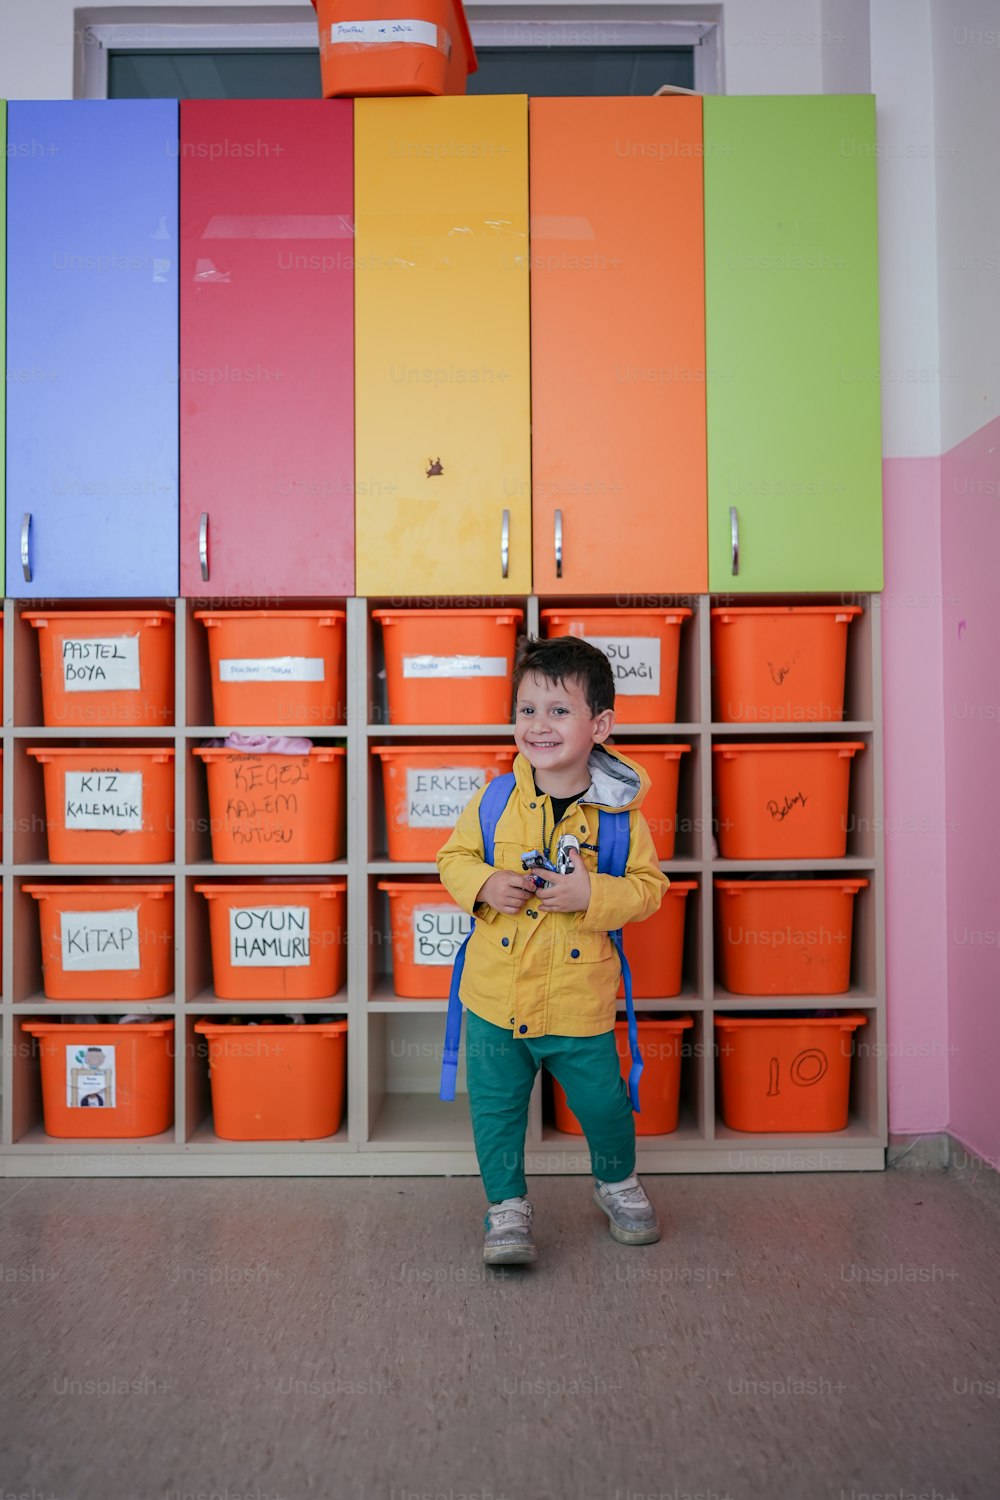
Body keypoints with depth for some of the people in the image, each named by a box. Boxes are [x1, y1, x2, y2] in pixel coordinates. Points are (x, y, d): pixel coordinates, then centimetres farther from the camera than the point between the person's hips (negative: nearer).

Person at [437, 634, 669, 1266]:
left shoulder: (620, 810, -10)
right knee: (496, 1107, 12)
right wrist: (483, 884, -16)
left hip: (580, 997, -1)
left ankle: (618, 1183, 45)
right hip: (496, 994, 1)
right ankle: (508, 1205, 34)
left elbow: (650, 886, -5)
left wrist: (592, 894, -22)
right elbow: (454, 856, 5)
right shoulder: (496, 798, -6)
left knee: (603, 1102, 15)